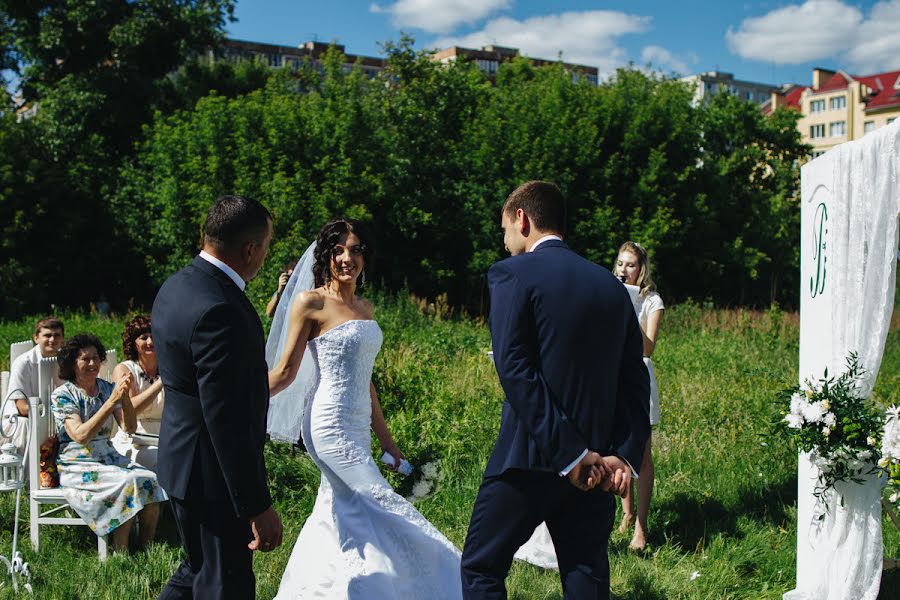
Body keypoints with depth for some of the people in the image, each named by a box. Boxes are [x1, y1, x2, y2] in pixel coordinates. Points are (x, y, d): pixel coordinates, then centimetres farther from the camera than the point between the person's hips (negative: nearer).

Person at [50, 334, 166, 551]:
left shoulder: (107, 388, 9)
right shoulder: (62, 395, -6)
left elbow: (129, 427, 0)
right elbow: (80, 436, -21)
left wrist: (125, 397, -17)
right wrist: (112, 401, -25)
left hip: (109, 457, 5)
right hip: (77, 466, -5)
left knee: (150, 480, -22)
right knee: (128, 481, -30)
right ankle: (120, 553, -24)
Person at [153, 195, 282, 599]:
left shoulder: (175, 287, 5)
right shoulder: (219, 311, -27)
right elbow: (227, 420, -28)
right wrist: (257, 506, -24)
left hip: (181, 460, 10)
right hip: (213, 475, -10)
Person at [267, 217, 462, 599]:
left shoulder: (365, 309, 14)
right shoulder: (310, 302, -7)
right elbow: (285, 371, -6)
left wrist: (384, 436, 18)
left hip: (357, 427, 8)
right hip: (331, 424, -8)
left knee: (336, 517, 11)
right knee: (381, 508, -11)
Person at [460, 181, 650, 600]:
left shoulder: (513, 274, -5)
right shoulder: (612, 286, 13)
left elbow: (514, 371, -15)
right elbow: (635, 380, 7)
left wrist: (569, 454, -15)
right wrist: (625, 455, -1)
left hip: (530, 456, -5)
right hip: (598, 464, 6)